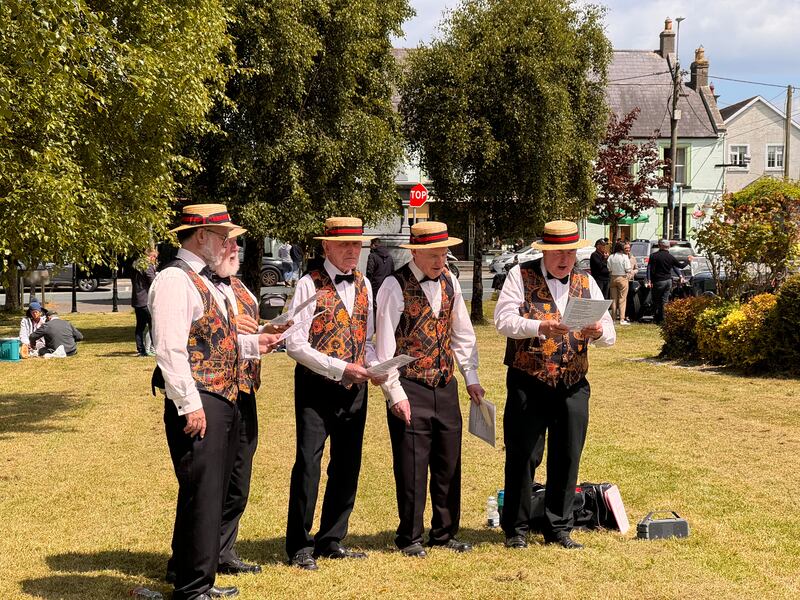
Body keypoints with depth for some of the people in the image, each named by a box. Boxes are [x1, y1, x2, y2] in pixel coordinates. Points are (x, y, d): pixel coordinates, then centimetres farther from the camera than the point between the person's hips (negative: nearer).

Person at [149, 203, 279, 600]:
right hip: (198, 405, -10)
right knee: (201, 496, -7)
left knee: (212, 495, 15)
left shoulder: (206, 283, 19)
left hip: (224, 403, 10)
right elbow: (170, 348, -19)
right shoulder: (175, 281, -12)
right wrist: (189, 405, -22)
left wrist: (253, 343, 14)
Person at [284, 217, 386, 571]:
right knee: (308, 464, -8)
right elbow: (295, 344, -13)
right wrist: (340, 368, -18)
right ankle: (299, 548, 2)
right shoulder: (309, 285, -8)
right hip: (316, 386, -6)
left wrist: (374, 366, -5)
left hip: (354, 388, 6)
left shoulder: (363, 285, 10)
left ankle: (331, 541, 22)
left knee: (347, 466, 10)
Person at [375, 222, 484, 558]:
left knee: (449, 463, 11)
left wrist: (471, 378, 11)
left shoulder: (449, 282, 8)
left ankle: (445, 533, 24)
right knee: (412, 466, 0)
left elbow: (462, 333, 17)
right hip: (410, 389, -6)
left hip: (446, 387, 6)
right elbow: (384, 344, -11)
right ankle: (410, 538, 13)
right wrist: (395, 393, -15)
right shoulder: (396, 286, -11)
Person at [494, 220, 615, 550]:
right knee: (520, 455, 1)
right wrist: (541, 328, -27)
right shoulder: (520, 275, 0)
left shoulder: (586, 283, 12)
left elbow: (609, 333, 6)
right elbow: (504, 319, -12)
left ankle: (558, 528, 18)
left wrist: (598, 332, -18)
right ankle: (515, 529, 13)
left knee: (567, 458, 7)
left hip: (573, 385, 4)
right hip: (528, 383, -3)